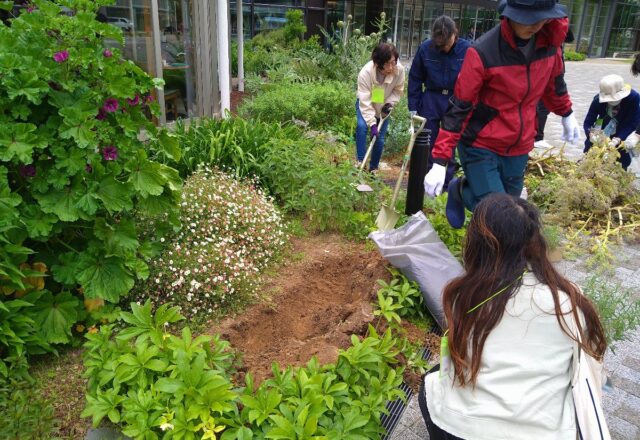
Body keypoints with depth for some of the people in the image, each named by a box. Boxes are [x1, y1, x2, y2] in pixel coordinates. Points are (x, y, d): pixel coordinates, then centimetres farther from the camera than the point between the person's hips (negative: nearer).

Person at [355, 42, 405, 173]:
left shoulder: (399, 70, -28)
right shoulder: (366, 72, -36)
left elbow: (398, 90, -7)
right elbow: (365, 101, -34)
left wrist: (389, 103, -23)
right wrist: (372, 123, -38)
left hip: (383, 107, 2)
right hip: (366, 104, -2)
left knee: (380, 138, -2)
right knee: (362, 126, -29)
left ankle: (373, 168, 18)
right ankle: (360, 161, -19)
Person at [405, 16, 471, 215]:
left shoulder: (467, 49, -12)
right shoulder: (425, 49, -9)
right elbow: (415, 78, 1)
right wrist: (413, 107, 0)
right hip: (431, 100, 1)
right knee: (426, 144, 7)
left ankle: (446, 184, 18)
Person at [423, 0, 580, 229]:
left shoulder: (549, 42, -5)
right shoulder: (483, 52, -23)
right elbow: (458, 109, -21)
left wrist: (567, 114, 30)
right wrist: (440, 162, -23)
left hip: (518, 148, 6)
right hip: (481, 147, -5)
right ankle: (459, 190, 21)